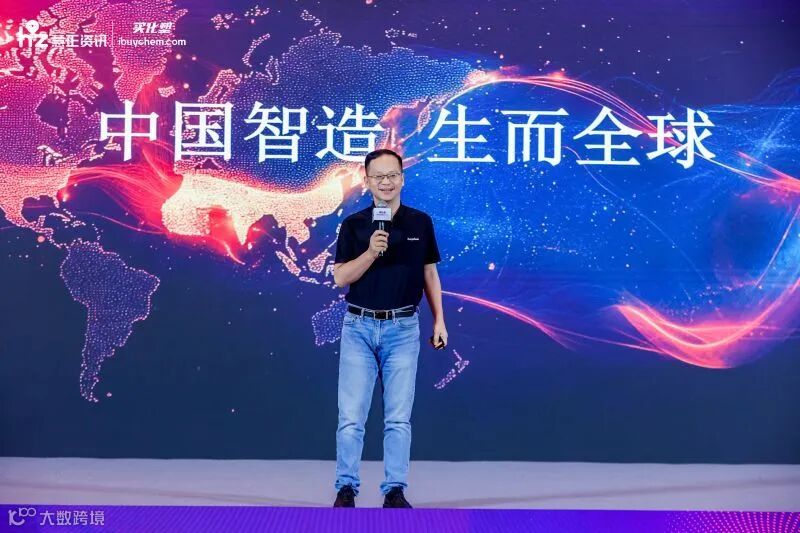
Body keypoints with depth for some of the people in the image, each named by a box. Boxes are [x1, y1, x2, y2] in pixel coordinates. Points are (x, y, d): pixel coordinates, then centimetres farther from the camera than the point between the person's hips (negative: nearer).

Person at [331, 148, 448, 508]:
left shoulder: (420, 223, 4)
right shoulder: (353, 225, 1)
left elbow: (430, 274, 10)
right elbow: (340, 278, -4)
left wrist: (439, 321, 5)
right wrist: (371, 252, -19)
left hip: (402, 328, 1)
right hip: (359, 326, 0)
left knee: (398, 417, 3)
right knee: (351, 416, 0)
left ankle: (395, 491, 12)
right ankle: (346, 488, 12)